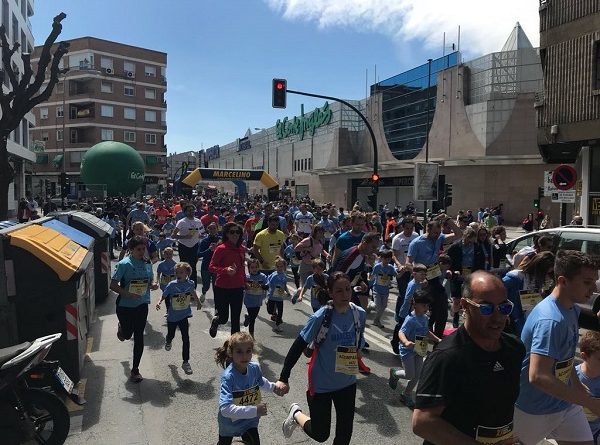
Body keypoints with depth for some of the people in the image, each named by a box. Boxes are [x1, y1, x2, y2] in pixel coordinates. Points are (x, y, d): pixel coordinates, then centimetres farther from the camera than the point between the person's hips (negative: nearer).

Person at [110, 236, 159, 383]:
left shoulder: (147, 263, 2)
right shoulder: (124, 264, -15)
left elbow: (151, 279, 15)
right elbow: (113, 285, -16)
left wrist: (154, 284, -8)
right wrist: (128, 294, -30)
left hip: (142, 305, 4)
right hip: (125, 305, -3)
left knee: (139, 337, 5)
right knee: (127, 334, 12)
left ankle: (135, 370, 19)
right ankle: (121, 328, 51)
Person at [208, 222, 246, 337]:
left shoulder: (242, 249, 5)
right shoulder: (221, 249, -13)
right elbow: (211, 266, -13)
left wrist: (244, 282, 19)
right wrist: (225, 270, -28)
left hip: (238, 288, 5)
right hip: (222, 288, -5)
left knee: (236, 319, 10)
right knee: (223, 318, 6)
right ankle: (215, 321, 41)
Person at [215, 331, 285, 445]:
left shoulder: (255, 368, -17)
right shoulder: (228, 376, -35)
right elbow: (225, 409, -42)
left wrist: (273, 387, -8)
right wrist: (255, 410, -45)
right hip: (230, 422, -2)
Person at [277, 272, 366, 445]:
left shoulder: (360, 314, -11)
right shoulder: (320, 317, -25)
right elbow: (298, 347, -18)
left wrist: (357, 350, -3)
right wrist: (284, 378, -16)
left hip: (347, 382, 4)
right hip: (321, 383, -4)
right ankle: (296, 413, 39)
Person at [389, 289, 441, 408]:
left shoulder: (425, 318, 2)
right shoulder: (410, 319, -24)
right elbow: (401, 333, -31)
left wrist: (437, 340, 12)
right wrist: (406, 342, -50)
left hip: (419, 350, 8)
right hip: (407, 350, -7)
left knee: (417, 376, 11)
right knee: (410, 375, 0)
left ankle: (406, 395, 31)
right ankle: (394, 373, 31)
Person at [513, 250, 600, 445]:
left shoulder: (572, 310, 1)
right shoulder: (550, 320, -30)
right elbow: (538, 377, -35)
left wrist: (578, 386, 8)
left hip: (566, 403, 8)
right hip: (535, 411, -7)